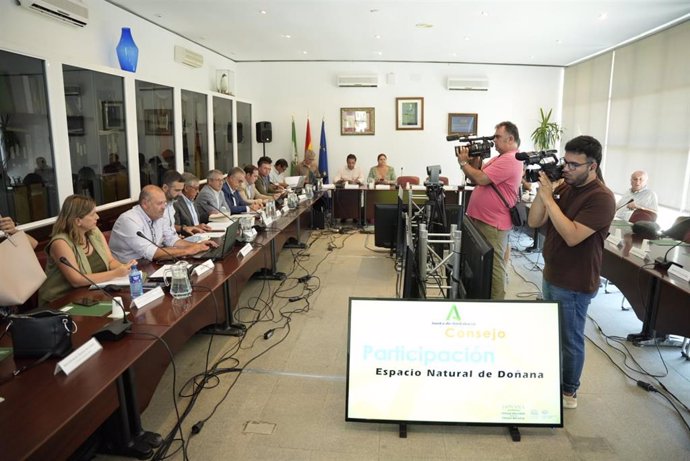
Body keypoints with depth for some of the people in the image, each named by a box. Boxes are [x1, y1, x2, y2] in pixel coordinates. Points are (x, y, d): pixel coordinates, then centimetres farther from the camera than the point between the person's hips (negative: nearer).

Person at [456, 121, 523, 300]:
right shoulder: (499, 158, 18)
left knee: (493, 265, -2)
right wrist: (474, 160, 3)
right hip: (483, 218, 10)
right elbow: (476, 179, 17)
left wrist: (463, 163, -9)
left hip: (493, 223, -10)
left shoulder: (510, 160, -16)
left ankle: (496, 299, 8)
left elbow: (481, 179, -22)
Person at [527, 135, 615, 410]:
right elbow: (534, 222, 0)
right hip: (551, 275, 8)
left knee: (570, 339, 8)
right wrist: (542, 191, -13)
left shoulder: (601, 198, -19)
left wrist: (549, 198, -27)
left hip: (574, 285, -7)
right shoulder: (564, 187, 4)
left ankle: (569, 393, 26)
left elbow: (572, 236, -29)